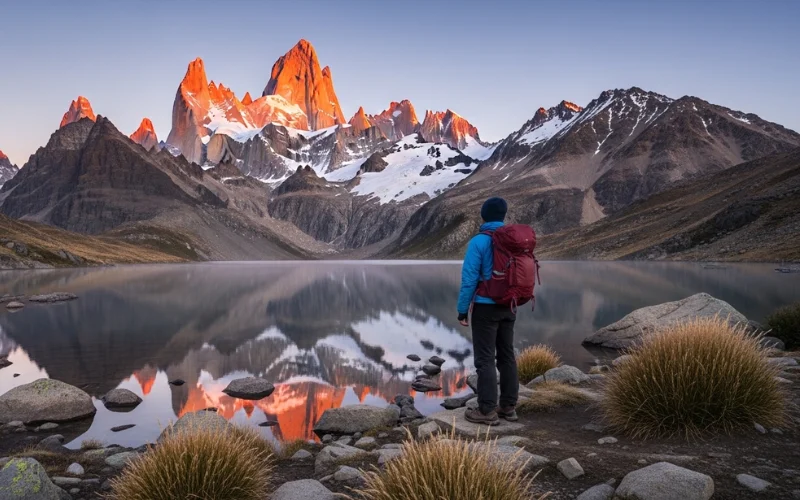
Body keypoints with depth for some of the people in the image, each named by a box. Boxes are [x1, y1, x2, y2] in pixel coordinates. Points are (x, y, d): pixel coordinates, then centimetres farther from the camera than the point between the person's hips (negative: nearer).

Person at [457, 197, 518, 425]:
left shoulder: (478, 242, -13)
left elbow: (469, 279, -14)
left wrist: (462, 310, -7)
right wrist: (512, 301, 15)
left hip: (485, 307, -6)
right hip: (508, 307, 6)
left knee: (485, 359, -2)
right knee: (507, 355, 12)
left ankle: (487, 411, 1)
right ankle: (508, 406, 18)